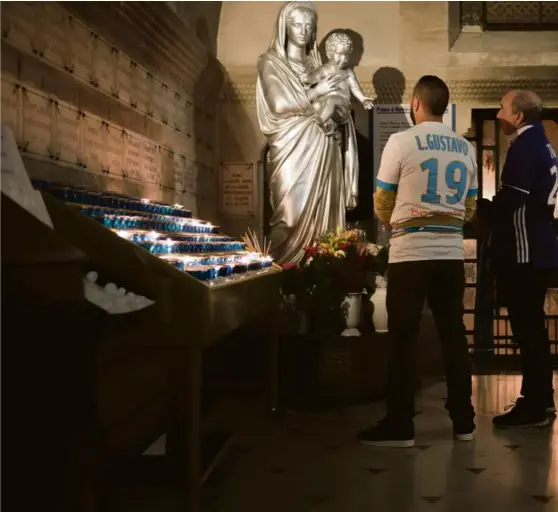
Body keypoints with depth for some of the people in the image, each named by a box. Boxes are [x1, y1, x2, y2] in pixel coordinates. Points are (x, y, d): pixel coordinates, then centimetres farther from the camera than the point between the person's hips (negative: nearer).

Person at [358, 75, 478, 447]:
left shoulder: (401, 142, -6)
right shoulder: (466, 149, 9)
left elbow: (382, 205, 1)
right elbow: (469, 209, 14)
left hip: (410, 254, -5)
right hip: (452, 254, 5)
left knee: (403, 339, 0)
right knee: (454, 336, 10)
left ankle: (400, 426, 4)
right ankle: (464, 421, 17)